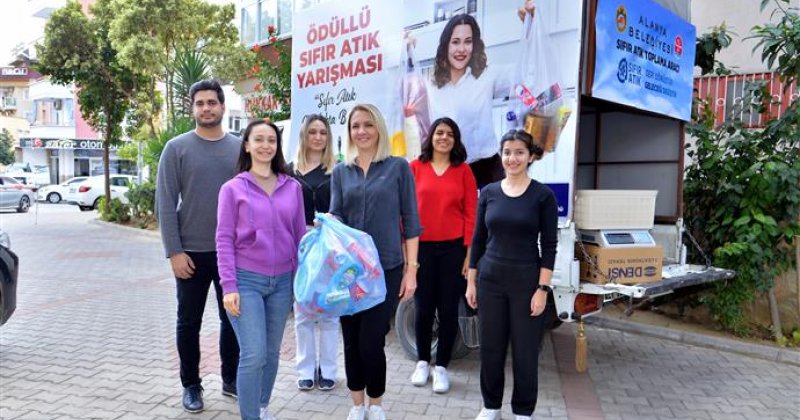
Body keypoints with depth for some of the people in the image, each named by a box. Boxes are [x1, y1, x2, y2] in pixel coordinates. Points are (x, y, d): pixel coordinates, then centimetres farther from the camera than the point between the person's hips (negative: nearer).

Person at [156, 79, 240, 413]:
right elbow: (165, 204, -6)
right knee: (189, 323, 10)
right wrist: (174, 252, -11)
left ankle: (231, 379, 29)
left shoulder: (239, 148, 4)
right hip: (192, 252, -2)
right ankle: (191, 385, 26)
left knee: (232, 319, 12)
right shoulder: (177, 148, -3)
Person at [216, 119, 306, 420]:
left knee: (272, 352, 13)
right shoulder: (233, 188, -2)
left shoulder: (293, 187, 6)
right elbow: (224, 240, -4)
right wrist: (228, 287, -10)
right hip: (246, 280, -3)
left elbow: (300, 236, 9)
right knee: (254, 354, -8)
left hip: (282, 281, 3)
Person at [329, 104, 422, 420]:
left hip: (386, 268, -3)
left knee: (371, 342, -3)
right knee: (351, 341, 10)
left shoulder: (398, 167, 0)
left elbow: (410, 221, -1)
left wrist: (411, 268, -5)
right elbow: (336, 215, 0)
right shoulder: (341, 172, 8)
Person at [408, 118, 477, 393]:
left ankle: (442, 367, 23)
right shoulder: (415, 167, 1)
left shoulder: (464, 171, 2)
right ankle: (422, 362, 29)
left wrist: (469, 251, -4)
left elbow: (471, 213, 1)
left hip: (453, 248, 0)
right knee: (423, 307, 10)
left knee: (448, 309, 8)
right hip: (421, 247, 0)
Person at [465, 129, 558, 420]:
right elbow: (478, 240, 6)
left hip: (526, 281, -3)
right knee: (490, 347, 12)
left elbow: (549, 245, -6)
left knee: (525, 350, 8)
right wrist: (471, 281, 4)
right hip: (490, 279, 3)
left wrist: (543, 288, -11)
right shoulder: (488, 193, 3)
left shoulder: (543, 195, -5)